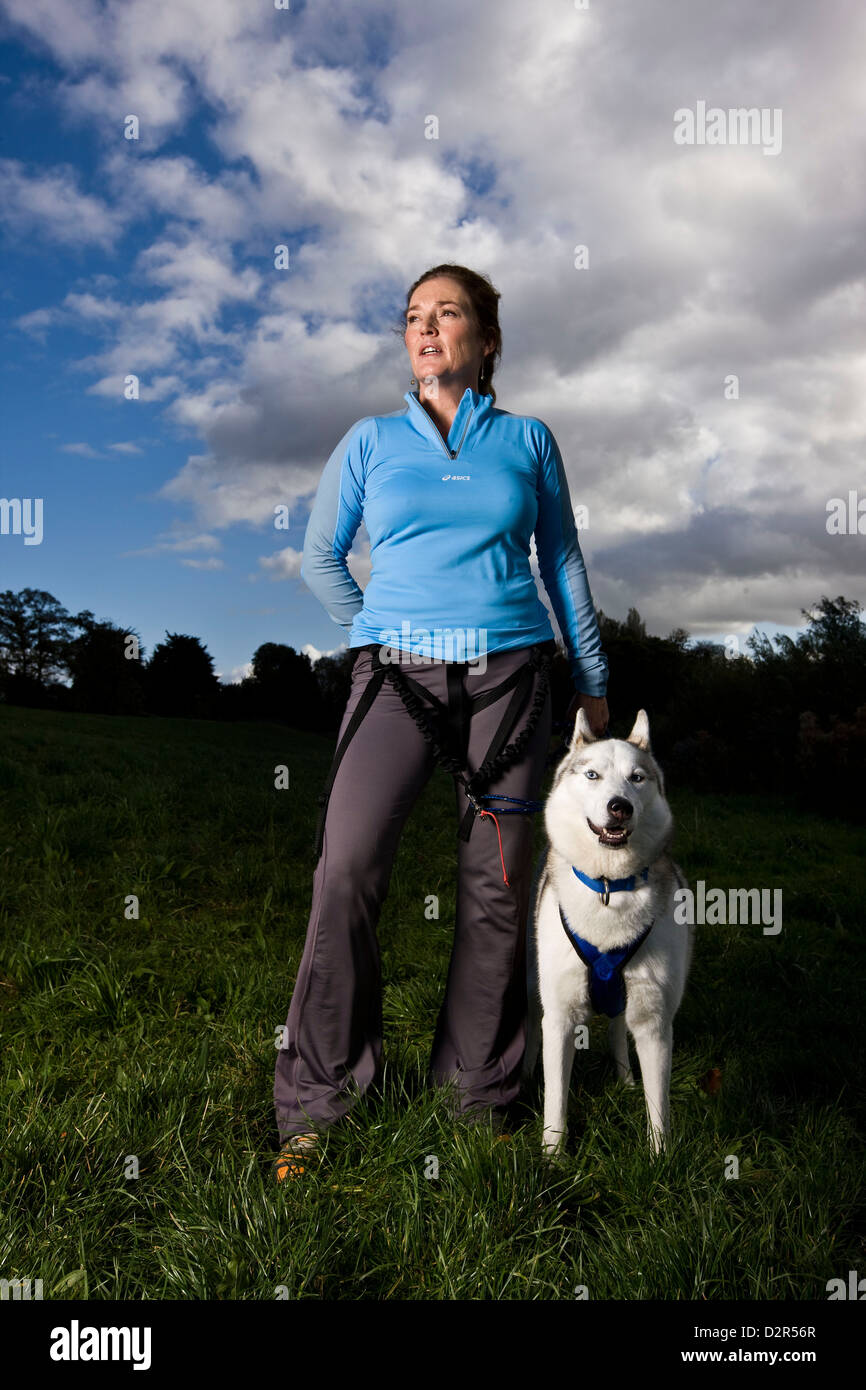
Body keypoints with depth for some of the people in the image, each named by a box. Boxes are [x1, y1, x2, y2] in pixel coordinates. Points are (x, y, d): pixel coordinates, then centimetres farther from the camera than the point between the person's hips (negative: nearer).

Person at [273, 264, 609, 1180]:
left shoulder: (528, 440, 11)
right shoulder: (371, 440, 10)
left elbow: (563, 563, 14)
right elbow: (320, 558, 16)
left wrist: (592, 683, 13)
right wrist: (380, 636, 9)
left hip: (508, 677, 1)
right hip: (400, 677, 0)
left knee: (498, 885, 2)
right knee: (346, 868, -14)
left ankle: (481, 1090, 19)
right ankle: (314, 1100, 1)